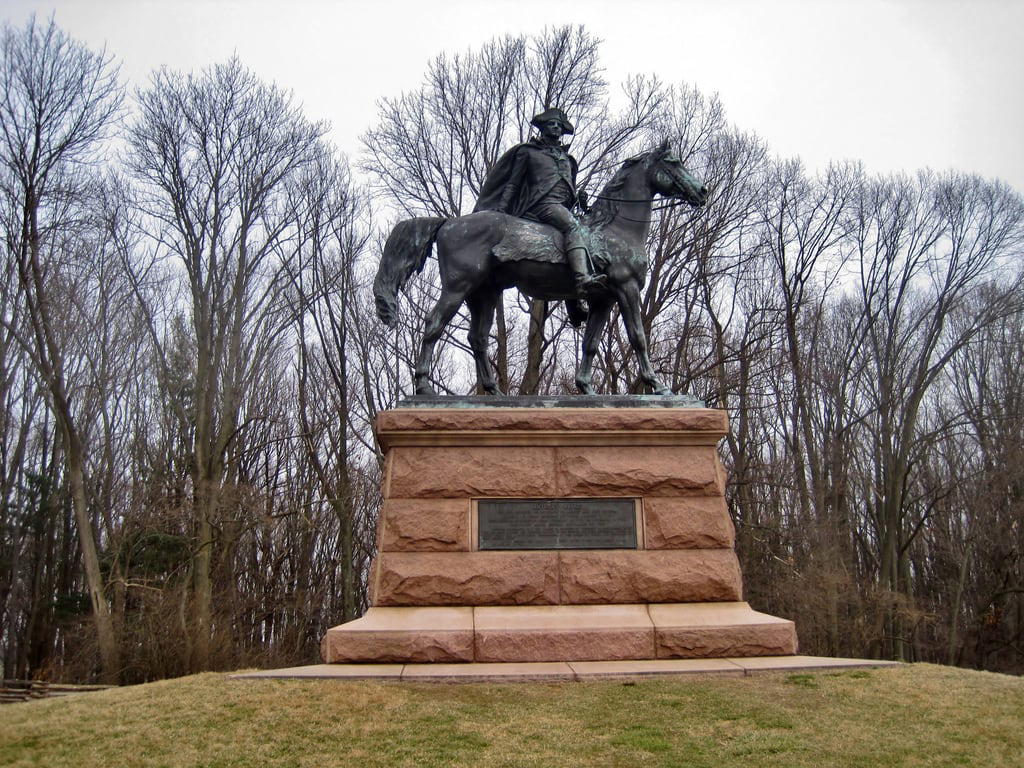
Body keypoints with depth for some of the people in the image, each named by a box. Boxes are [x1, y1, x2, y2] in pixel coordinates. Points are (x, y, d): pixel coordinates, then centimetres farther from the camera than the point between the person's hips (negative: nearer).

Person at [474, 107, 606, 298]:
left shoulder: (567, 159, 33)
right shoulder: (527, 151, 18)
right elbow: (512, 184, 13)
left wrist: (579, 198, 11)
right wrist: (500, 210, 0)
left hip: (564, 207, 7)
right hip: (541, 204, -7)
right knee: (572, 225, -34)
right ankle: (582, 280, -54)